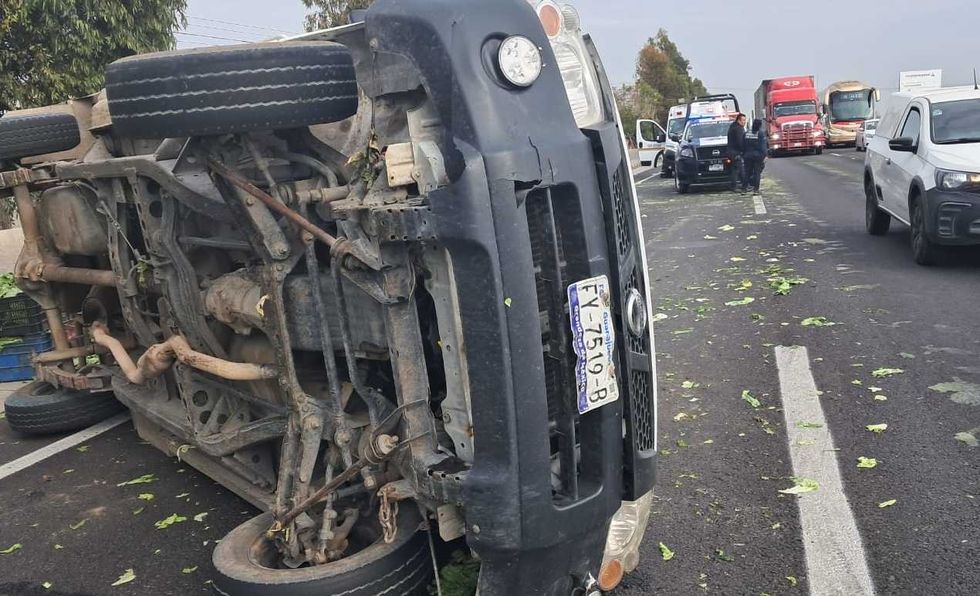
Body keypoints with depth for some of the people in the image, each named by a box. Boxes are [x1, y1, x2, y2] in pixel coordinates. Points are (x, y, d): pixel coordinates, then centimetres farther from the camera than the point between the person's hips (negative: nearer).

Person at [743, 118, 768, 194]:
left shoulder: (746, 134, 3)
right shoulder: (761, 133, -7)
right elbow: (763, 145, -11)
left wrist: (743, 155, 14)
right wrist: (764, 155, -9)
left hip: (747, 156, 3)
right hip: (758, 156, -3)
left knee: (747, 172, 10)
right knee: (757, 173, 1)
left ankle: (744, 188, 9)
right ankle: (755, 189, -1)